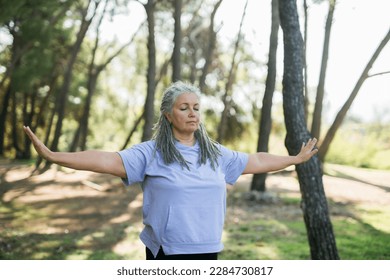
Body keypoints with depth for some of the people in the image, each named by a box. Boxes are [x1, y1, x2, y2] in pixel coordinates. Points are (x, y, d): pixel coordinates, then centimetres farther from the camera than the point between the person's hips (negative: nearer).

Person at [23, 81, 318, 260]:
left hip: (207, 251, 4)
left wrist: (296, 159, 22)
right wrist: (53, 156, -27)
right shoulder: (151, 153, -8)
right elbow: (108, 160, -17)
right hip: (167, 253, -4)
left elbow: (256, 161, 17)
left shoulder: (216, 153, 7)